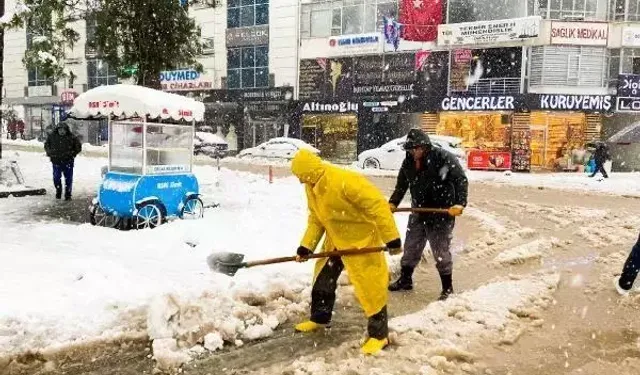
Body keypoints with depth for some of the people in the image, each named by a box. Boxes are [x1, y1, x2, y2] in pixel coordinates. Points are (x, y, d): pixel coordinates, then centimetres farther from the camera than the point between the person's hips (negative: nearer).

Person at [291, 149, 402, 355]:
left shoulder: (344, 181, -32)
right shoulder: (311, 187, -3)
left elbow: (377, 205, -31)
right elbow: (316, 219, 7)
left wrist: (392, 238, -29)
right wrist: (306, 246, -3)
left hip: (361, 240, -9)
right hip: (335, 239, 9)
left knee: (369, 286, -5)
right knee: (323, 279, 18)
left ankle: (379, 334, 10)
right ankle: (319, 319, 38)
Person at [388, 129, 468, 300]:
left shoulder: (444, 157, -17)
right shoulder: (408, 162, 2)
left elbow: (461, 180, -18)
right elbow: (401, 185, 15)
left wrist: (459, 203, -29)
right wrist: (392, 203, 4)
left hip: (442, 213, -6)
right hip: (419, 212, 6)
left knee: (441, 251, 1)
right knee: (411, 247, 16)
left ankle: (447, 288, 17)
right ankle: (405, 279, 35)